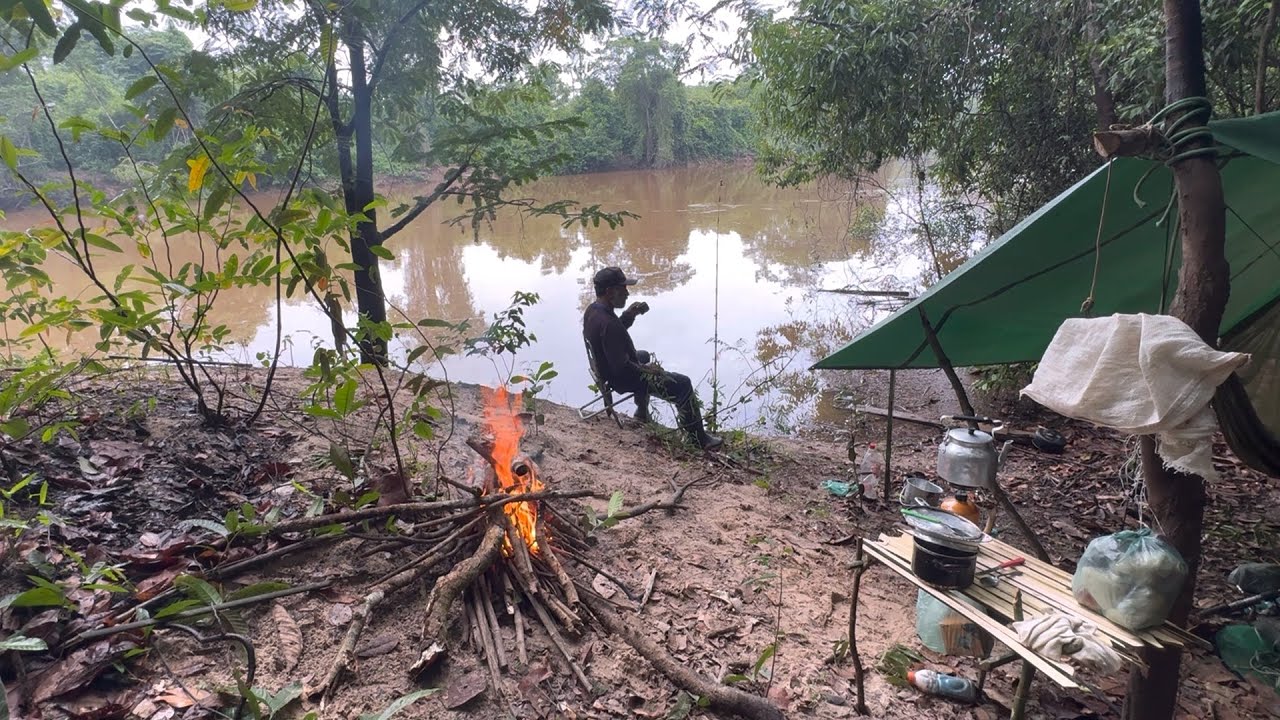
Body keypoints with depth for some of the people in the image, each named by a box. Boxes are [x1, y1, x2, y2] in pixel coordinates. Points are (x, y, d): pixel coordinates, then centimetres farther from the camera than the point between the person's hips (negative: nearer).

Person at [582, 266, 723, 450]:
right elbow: (622, 368, -34)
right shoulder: (608, 324, -36)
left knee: (643, 355, 39)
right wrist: (646, 369, -17)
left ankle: (642, 413, 44)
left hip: (608, 368, 10)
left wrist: (628, 315, -4)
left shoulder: (592, 310, -6)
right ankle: (700, 439, 5)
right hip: (623, 379, -10)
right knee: (683, 384, -5)